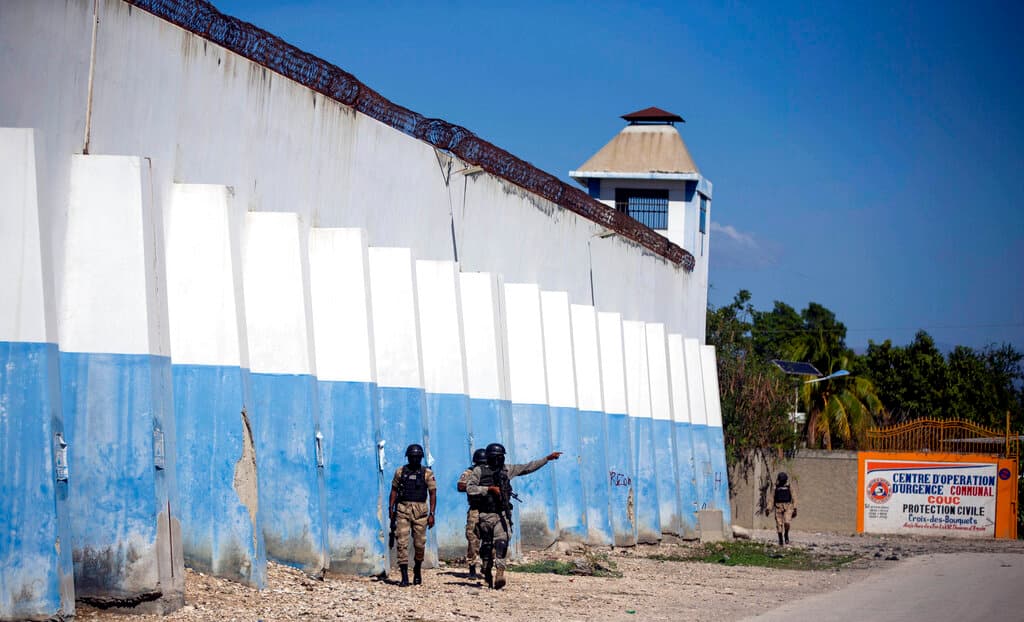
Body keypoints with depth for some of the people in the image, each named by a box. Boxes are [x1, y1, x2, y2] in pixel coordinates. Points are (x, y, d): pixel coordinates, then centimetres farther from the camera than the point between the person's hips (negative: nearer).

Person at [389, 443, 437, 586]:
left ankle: (417, 571, 29)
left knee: (419, 543, 6)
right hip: (403, 510, 0)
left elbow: (433, 494, 2)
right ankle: (404, 576, -9)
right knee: (402, 543, -8)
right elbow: (394, 491, 11)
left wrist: (432, 514, -5)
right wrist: (391, 509, 2)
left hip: (420, 510, 0)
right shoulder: (400, 472, 7)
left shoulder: (427, 474, 2)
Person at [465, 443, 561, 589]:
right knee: (486, 545, 10)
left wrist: (547, 458, 17)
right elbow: (469, 488, -11)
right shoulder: (479, 471, -1)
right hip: (485, 515, -1)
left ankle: (500, 572, -28)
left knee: (501, 542, -17)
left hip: (502, 515, 1)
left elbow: (528, 467, 16)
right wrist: (489, 489, -18)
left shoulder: (506, 470, 9)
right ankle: (487, 574, 25)